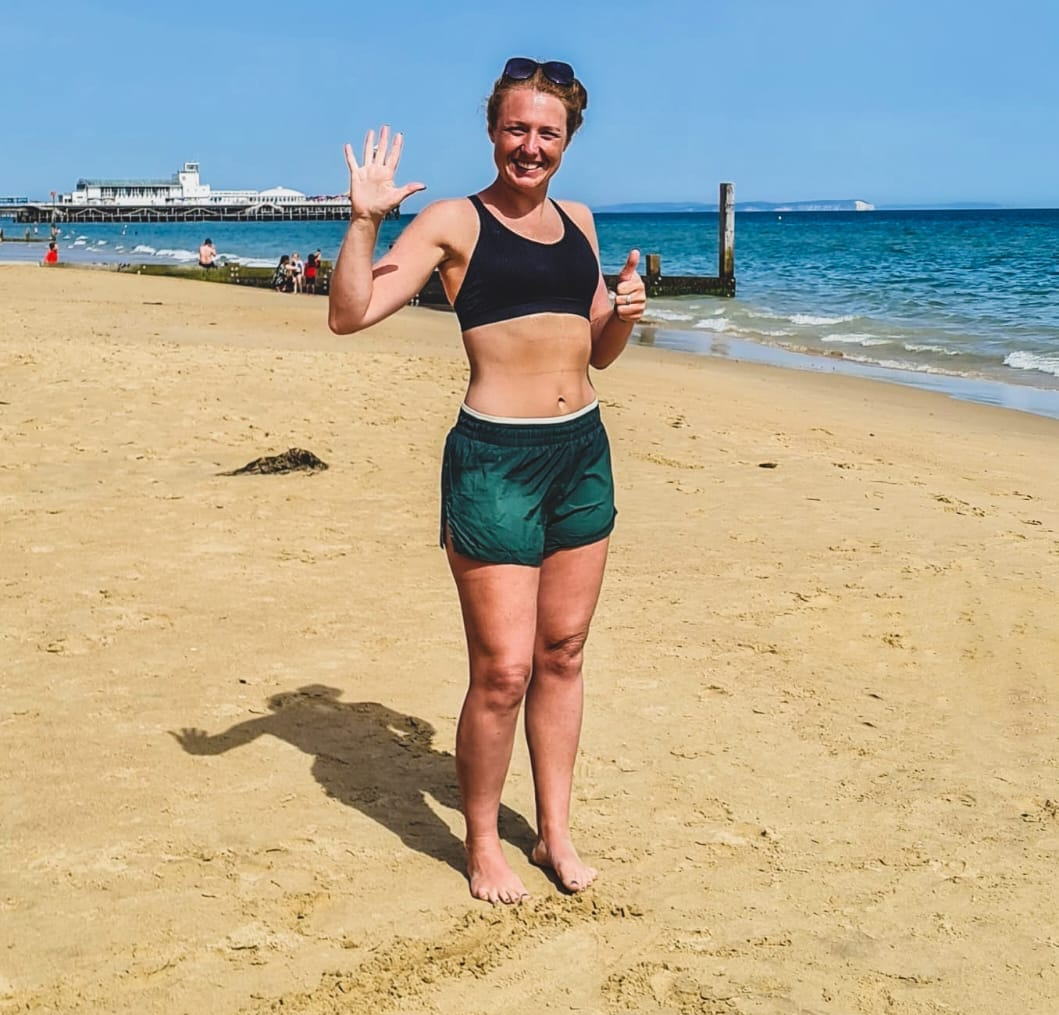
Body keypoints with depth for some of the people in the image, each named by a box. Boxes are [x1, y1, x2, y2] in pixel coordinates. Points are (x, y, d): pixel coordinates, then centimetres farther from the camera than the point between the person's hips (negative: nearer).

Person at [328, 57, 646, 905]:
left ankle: (556, 831, 28)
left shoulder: (578, 221, 14)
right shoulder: (453, 222, -3)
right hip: (495, 459, -6)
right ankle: (482, 843, 17)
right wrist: (366, 218, -21)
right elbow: (350, 315, -11)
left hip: (583, 452, 6)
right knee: (503, 669, -4)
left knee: (563, 654, 13)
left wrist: (625, 312, 2)